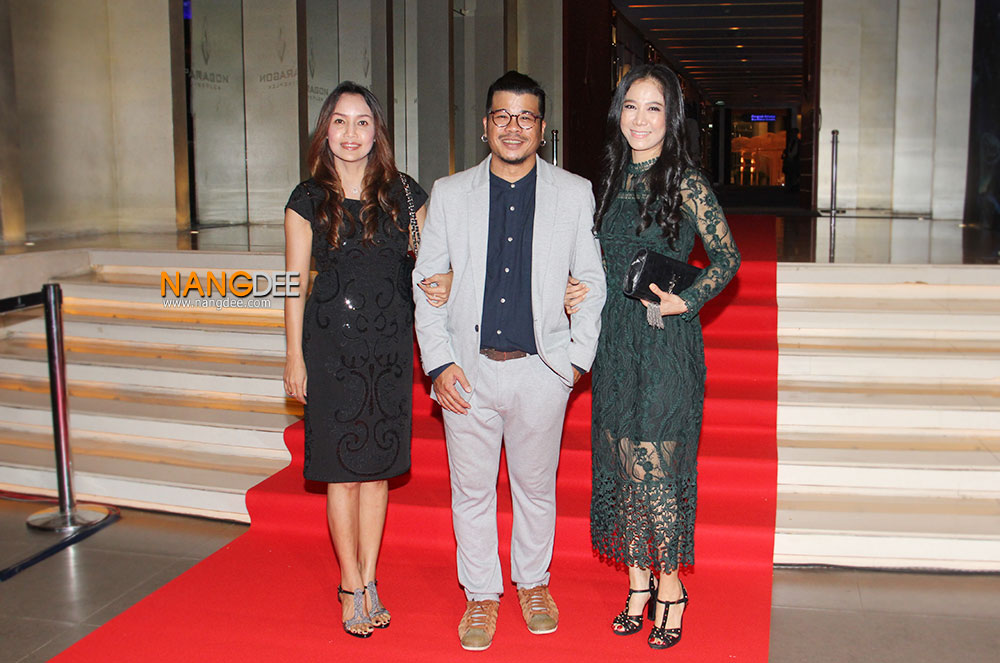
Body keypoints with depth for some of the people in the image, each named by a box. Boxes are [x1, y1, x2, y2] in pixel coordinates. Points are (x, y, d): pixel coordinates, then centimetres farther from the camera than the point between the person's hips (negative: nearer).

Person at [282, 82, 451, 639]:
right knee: (343, 471, 5)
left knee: (378, 467, 10)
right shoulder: (309, 200, -1)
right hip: (331, 347, -1)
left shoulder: (405, 194, 3)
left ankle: (368, 581, 24)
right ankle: (352, 587, 20)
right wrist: (294, 356, 0)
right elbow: (295, 283, 2)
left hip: (390, 346, 2)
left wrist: (443, 282, -12)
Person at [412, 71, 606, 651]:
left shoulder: (575, 194, 2)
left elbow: (592, 282, 5)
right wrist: (438, 362, -4)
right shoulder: (449, 194, 3)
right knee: (472, 490, 10)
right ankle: (482, 594, 28)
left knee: (536, 486, 13)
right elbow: (426, 282, 5)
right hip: (468, 369, 1)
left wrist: (577, 358, -3)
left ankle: (533, 582, 36)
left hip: (541, 369, 0)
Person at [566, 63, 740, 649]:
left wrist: (682, 300, -14)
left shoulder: (686, 182, -7)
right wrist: (582, 290, 3)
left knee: (655, 462, -3)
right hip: (615, 337, 6)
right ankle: (638, 580, 25)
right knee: (619, 460, 10)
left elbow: (727, 258, -3)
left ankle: (670, 584, 16)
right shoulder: (613, 178, 10)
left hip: (667, 338, -6)